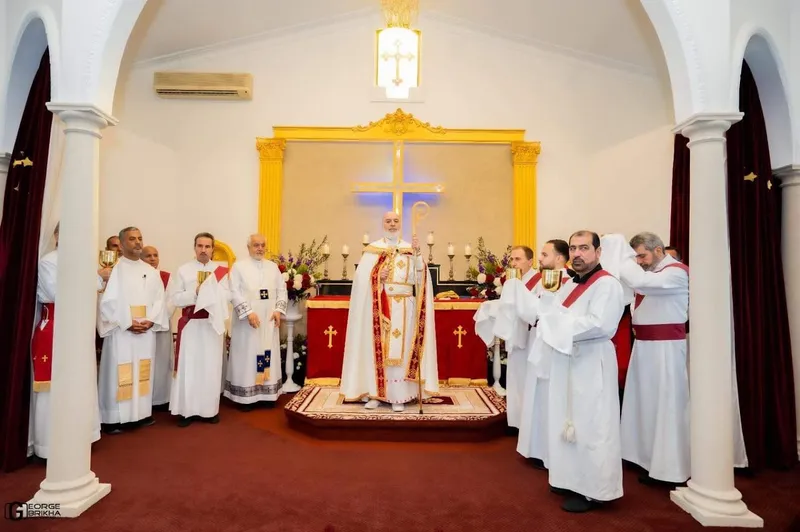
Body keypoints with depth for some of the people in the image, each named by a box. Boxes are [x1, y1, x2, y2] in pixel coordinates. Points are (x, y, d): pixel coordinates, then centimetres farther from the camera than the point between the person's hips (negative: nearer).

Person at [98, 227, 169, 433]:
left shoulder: (151, 272, 12)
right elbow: (107, 301, -9)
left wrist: (150, 321, -8)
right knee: (119, 373, -2)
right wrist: (127, 323, -14)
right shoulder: (113, 269, -2)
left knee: (144, 372, 9)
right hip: (120, 330, -4)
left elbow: (159, 299, 7)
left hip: (147, 330, 4)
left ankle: (142, 413, 17)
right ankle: (114, 418, 7)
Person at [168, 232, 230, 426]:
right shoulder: (183, 270, 3)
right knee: (188, 367, 1)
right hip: (190, 325, -1)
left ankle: (210, 409, 15)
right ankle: (186, 410, 11)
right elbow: (174, 298, -4)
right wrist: (195, 292, -16)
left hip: (213, 324, 1)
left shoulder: (221, 270, 6)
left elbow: (228, 296, -1)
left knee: (211, 366, 5)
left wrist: (211, 288, -15)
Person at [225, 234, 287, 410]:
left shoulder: (273, 267, 11)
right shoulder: (239, 267, -1)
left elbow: (282, 290, 8)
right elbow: (234, 293, -9)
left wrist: (278, 310, -6)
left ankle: (268, 393, 17)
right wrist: (249, 312, -18)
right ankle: (246, 395, 10)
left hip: (269, 321, 4)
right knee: (247, 355, 1)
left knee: (269, 354, 8)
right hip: (248, 320, -4)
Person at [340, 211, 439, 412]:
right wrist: (378, 277, -18)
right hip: (379, 307, -1)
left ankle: (399, 396, 9)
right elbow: (362, 277, -2)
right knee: (378, 349, 0)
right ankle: (375, 393, 11)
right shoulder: (373, 249, 6)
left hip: (403, 309, 1)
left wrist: (417, 253, -16)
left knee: (401, 350, 2)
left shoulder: (410, 248, 9)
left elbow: (420, 277, -4)